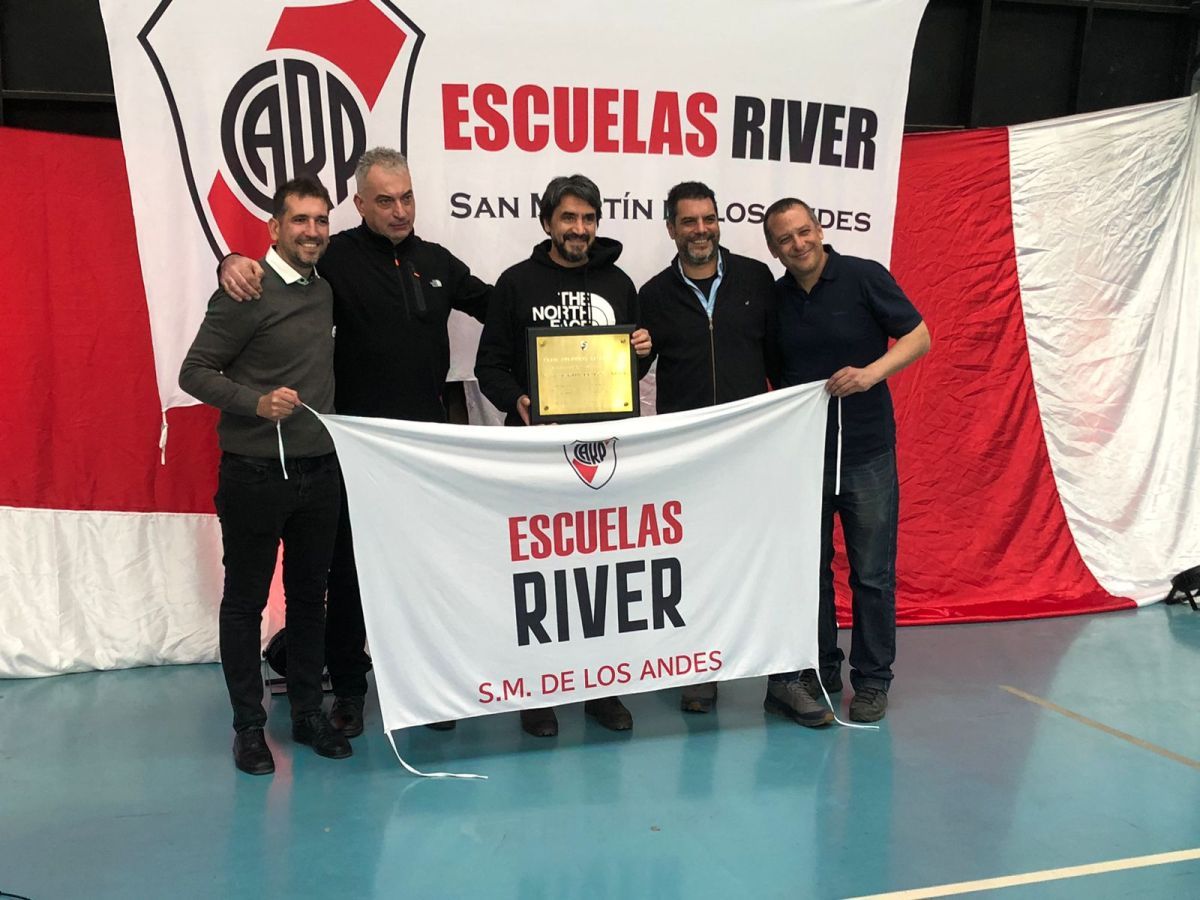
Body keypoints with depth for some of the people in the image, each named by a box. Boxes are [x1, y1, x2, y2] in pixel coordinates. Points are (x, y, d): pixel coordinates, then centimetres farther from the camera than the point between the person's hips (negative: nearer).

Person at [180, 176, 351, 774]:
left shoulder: (324, 288, 9)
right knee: (245, 600, 6)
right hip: (256, 473, -6)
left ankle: (308, 713, 26)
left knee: (309, 594, 13)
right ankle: (249, 726, 18)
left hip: (319, 471, 6)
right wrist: (257, 402, -24)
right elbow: (195, 371, -10)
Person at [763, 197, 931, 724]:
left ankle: (871, 682, 17)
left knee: (872, 573, 3)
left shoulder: (864, 278, -5)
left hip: (866, 453, -4)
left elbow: (919, 336, -5)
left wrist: (872, 372, -21)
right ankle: (820, 672, 27)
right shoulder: (774, 299, 6)